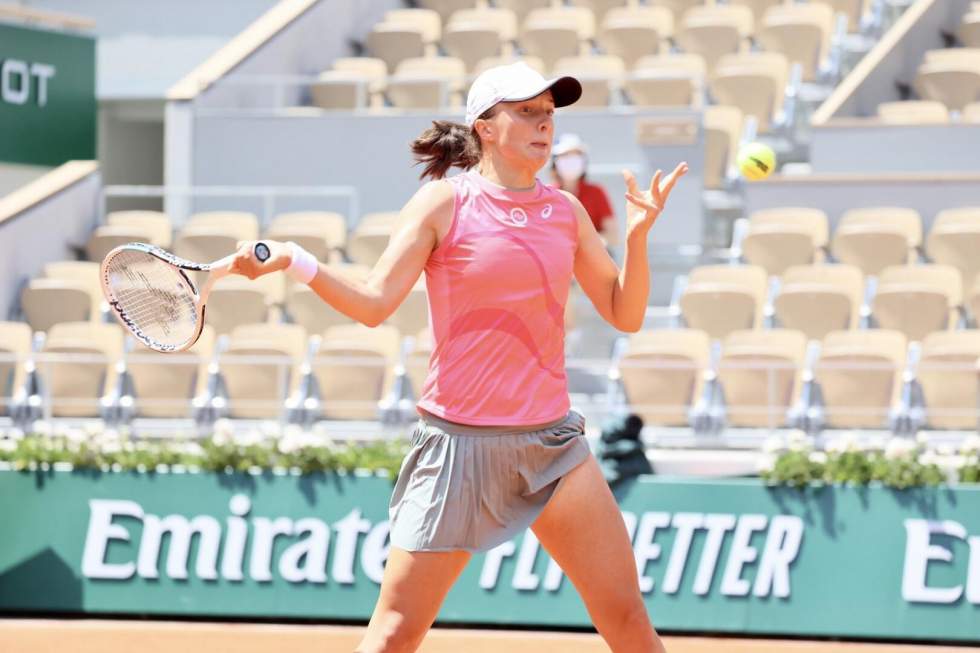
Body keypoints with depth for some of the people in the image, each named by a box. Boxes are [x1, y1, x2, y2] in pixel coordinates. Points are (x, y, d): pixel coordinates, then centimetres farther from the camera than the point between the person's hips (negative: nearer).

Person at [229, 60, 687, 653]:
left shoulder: (566, 211, 8)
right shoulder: (445, 203, -4)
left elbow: (625, 314, 12)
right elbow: (374, 303, -10)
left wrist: (638, 233, -3)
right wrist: (291, 262, -22)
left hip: (551, 438, 4)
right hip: (460, 442, -4)